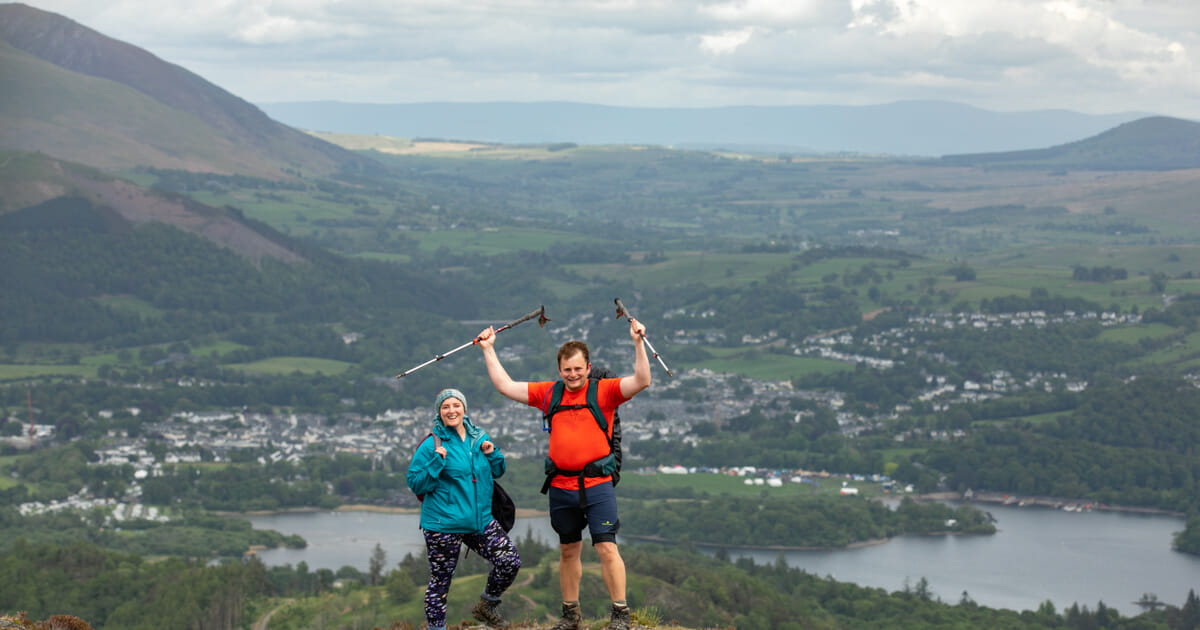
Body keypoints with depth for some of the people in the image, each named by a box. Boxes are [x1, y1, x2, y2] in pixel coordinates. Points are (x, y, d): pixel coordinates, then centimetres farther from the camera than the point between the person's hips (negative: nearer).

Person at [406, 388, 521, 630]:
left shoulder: (479, 438, 9)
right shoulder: (432, 445, -7)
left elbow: (497, 472, 20)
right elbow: (416, 484, -9)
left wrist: (491, 454, -1)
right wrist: (436, 462, -22)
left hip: (480, 519, 5)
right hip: (443, 525, -5)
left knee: (510, 561, 0)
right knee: (441, 579, 2)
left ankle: (486, 607, 22)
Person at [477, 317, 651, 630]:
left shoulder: (604, 391, 0)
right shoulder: (548, 393, 10)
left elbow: (641, 381, -13)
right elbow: (505, 386, 15)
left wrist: (638, 343, -23)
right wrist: (488, 349, 15)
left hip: (597, 484, -4)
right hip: (561, 485, 4)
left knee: (606, 548, -11)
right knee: (568, 551, 13)